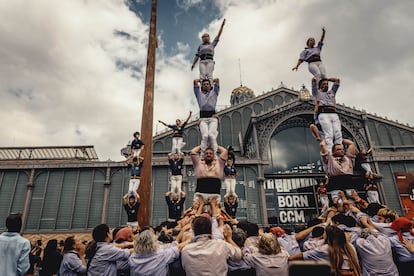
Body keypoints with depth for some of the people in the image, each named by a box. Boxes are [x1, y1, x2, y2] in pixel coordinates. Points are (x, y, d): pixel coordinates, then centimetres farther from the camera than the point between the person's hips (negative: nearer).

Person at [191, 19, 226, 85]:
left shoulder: (212, 44, 23)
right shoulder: (200, 46, 27)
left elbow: (218, 35, 19)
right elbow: (196, 56, 21)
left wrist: (222, 25, 14)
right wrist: (193, 64, 7)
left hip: (210, 61, -1)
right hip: (202, 62, 1)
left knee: (209, 74, -20)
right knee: (202, 75, -19)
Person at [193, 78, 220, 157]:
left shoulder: (214, 92, 21)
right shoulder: (199, 93, 22)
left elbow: (217, 80, 16)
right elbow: (195, 81, 18)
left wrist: (216, 81, 36)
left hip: (213, 117, 0)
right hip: (203, 118, 0)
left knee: (211, 135, -22)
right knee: (205, 136, -22)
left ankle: (214, 154, -21)